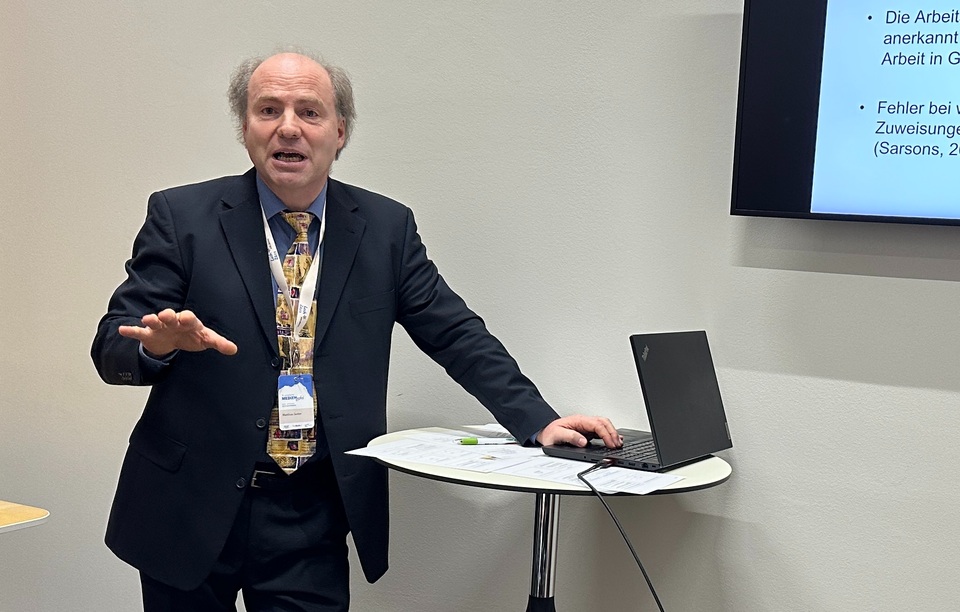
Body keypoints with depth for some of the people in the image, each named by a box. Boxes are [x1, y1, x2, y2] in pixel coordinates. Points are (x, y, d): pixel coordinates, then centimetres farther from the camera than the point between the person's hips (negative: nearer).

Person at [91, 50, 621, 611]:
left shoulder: (386, 227, 2)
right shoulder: (181, 217, -3)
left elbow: (457, 335, 4)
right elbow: (111, 349, -6)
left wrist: (538, 422, -7)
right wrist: (158, 343, -29)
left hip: (311, 517, 1)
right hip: (190, 504, 0)